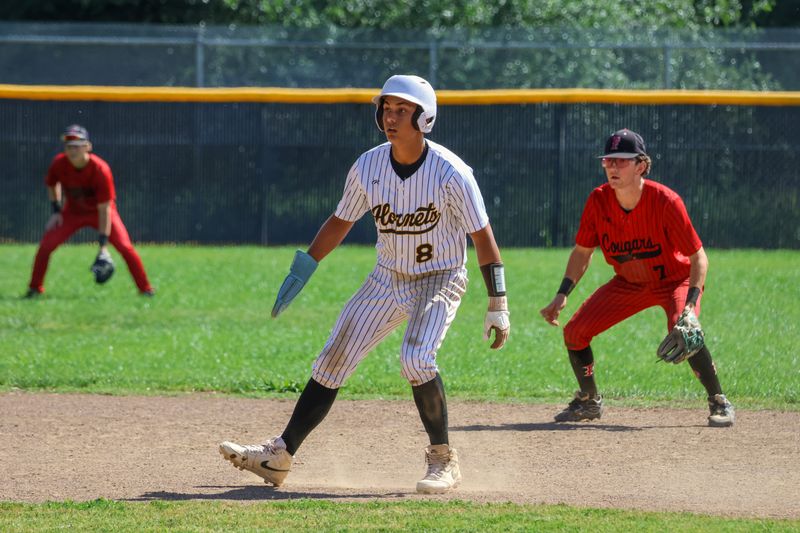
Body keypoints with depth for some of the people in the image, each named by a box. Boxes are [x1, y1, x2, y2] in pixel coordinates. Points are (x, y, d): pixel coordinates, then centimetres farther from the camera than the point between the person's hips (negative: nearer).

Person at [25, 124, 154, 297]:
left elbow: (104, 209, -30)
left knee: (125, 247, -18)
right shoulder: (59, 164, -22)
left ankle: (145, 289, -4)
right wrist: (56, 210, -6)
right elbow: (52, 184, 4)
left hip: (100, 211, -3)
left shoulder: (100, 170, -32)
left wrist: (103, 246, -31)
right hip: (72, 211, 3)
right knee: (46, 245, -12)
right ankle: (35, 288, 5)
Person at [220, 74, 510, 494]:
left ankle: (443, 460, -10)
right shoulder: (368, 167, -8)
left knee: (416, 360, -28)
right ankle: (278, 457, 7)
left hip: (440, 281, -5)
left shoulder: (450, 173, -21)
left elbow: (483, 237, -15)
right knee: (332, 361, 1)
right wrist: (300, 273, 6)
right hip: (388, 280, 5)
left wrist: (498, 307, -18)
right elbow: (339, 222, 8)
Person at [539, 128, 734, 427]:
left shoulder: (665, 201, -30)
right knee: (574, 331, -4)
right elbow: (582, 252, -2)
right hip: (628, 284, 5)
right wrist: (562, 295, -14)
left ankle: (719, 403, -14)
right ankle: (589, 402, 21)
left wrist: (690, 304, -37)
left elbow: (698, 257, -24)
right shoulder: (598, 201, -17)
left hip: (676, 281, -5)